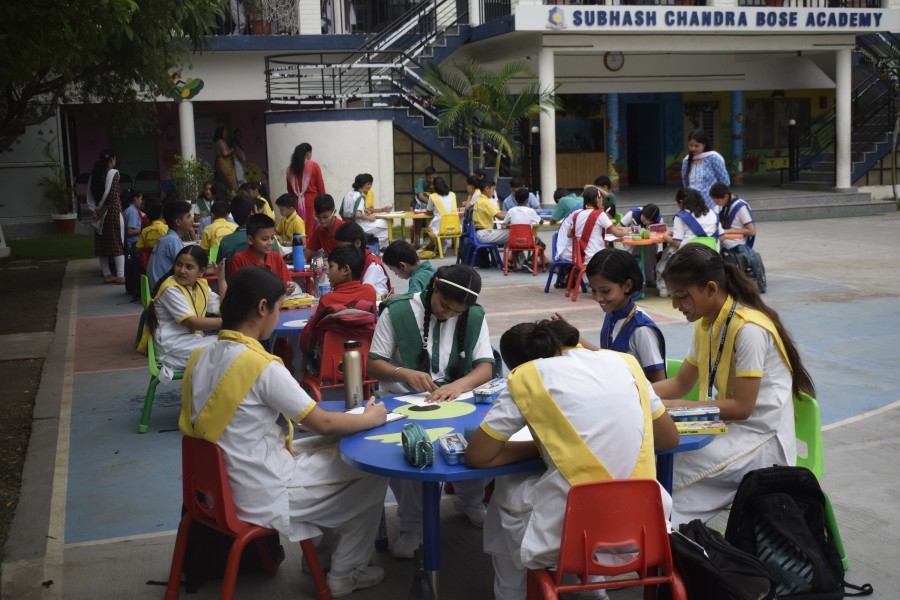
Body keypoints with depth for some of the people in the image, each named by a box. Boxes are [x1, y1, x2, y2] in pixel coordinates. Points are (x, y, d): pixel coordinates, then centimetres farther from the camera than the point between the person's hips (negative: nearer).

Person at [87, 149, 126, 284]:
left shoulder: (94, 175, 8)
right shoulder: (113, 173, -9)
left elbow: (90, 195, 3)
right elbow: (113, 195, -15)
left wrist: (94, 211, -2)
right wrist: (102, 210, -6)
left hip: (100, 213, 6)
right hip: (113, 212, -6)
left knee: (102, 243, 9)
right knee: (117, 242, -4)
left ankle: (107, 274, 13)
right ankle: (120, 275, -7)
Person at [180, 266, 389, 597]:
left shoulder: (199, 358, -1)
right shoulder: (262, 365, -24)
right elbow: (322, 423, -15)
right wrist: (371, 418, 2)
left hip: (219, 484, 8)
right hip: (262, 497, -8)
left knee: (330, 445, 21)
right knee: (371, 471, 8)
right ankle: (345, 574, 21)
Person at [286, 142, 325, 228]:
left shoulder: (290, 168, 5)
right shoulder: (314, 166, -5)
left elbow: (289, 189, 11)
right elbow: (321, 187, -2)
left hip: (297, 202, 4)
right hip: (312, 201, -4)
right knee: (312, 228, -2)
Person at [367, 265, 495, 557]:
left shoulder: (474, 316, 1)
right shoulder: (397, 311, -8)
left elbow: (485, 367, -4)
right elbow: (373, 365, -6)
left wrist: (460, 384, -27)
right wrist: (405, 373, -27)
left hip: (454, 398, 3)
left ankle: (470, 500, 6)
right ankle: (411, 524, -10)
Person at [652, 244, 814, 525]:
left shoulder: (749, 329, -20)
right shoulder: (706, 323, 7)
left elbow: (741, 407, -20)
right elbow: (680, 383, 14)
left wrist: (673, 406, -20)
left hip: (762, 440, -8)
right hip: (728, 426, 8)